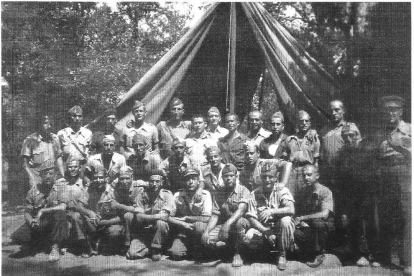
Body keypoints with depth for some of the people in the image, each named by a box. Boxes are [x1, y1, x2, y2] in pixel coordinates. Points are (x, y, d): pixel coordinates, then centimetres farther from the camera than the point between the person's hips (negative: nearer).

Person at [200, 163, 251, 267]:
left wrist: (228, 223, -41)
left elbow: (241, 210, -24)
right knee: (205, 239, -23)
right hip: (223, 225, 4)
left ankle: (236, 253, -17)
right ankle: (229, 246, 3)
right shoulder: (218, 195, 5)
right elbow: (215, 216, 0)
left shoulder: (243, 191, -8)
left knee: (238, 221, -39)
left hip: (241, 224, -3)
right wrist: (206, 230, -19)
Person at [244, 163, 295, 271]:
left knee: (286, 220, -35)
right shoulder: (255, 193, -3)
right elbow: (251, 218, -8)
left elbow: (291, 210, -27)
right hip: (262, 228, 2)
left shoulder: (282, 191, -10)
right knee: (248, 238, -28)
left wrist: (271, 211, -39)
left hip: (280, 228, -2)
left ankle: (282, 254, -11)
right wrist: (266, 232, -22)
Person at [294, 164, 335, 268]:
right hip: (308, 226, 4)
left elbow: (324, 215, -27)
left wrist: (302, 218, -24)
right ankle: (311, 251, 4)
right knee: (296, 233, -28)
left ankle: (320, 254, -15)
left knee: (317, 222, -37)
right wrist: (302, 223, -18)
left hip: (326, 226, -4)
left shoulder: (325, 191, -14)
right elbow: (297, 213, 4)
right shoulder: (301, 192, 1)